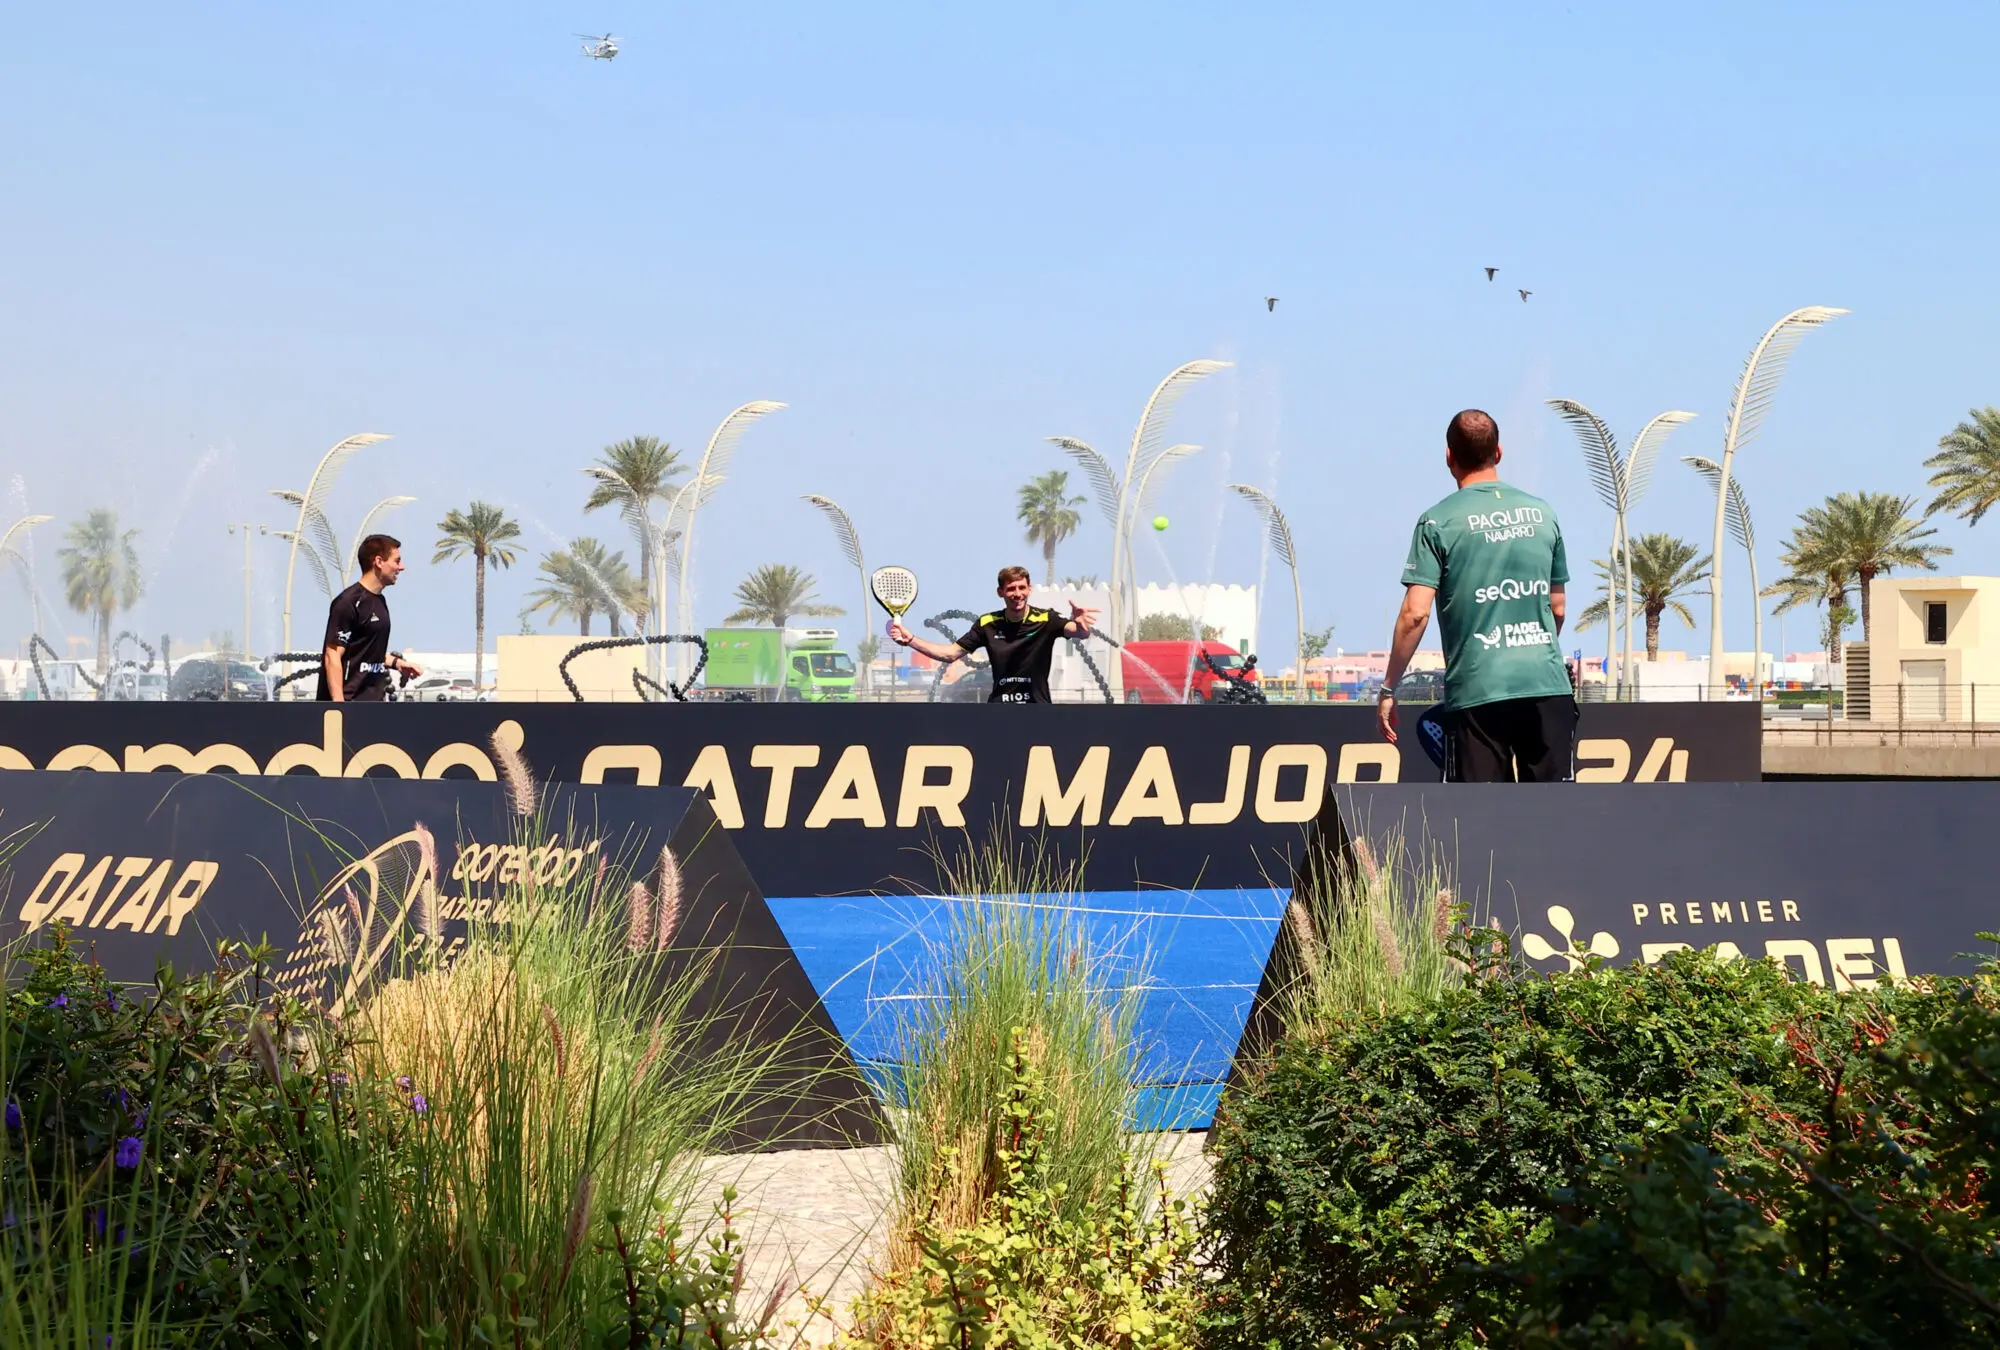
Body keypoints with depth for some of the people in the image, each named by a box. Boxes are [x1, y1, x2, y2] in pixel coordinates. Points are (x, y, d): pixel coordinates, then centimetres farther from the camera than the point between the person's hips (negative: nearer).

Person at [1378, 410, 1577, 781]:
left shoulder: (1439, 521, -3)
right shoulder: (1542, 513, 9)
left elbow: (1416, 614, -9)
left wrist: (1388, 689, -1)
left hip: (1476, 691, -3)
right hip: (1548, 687, 3)